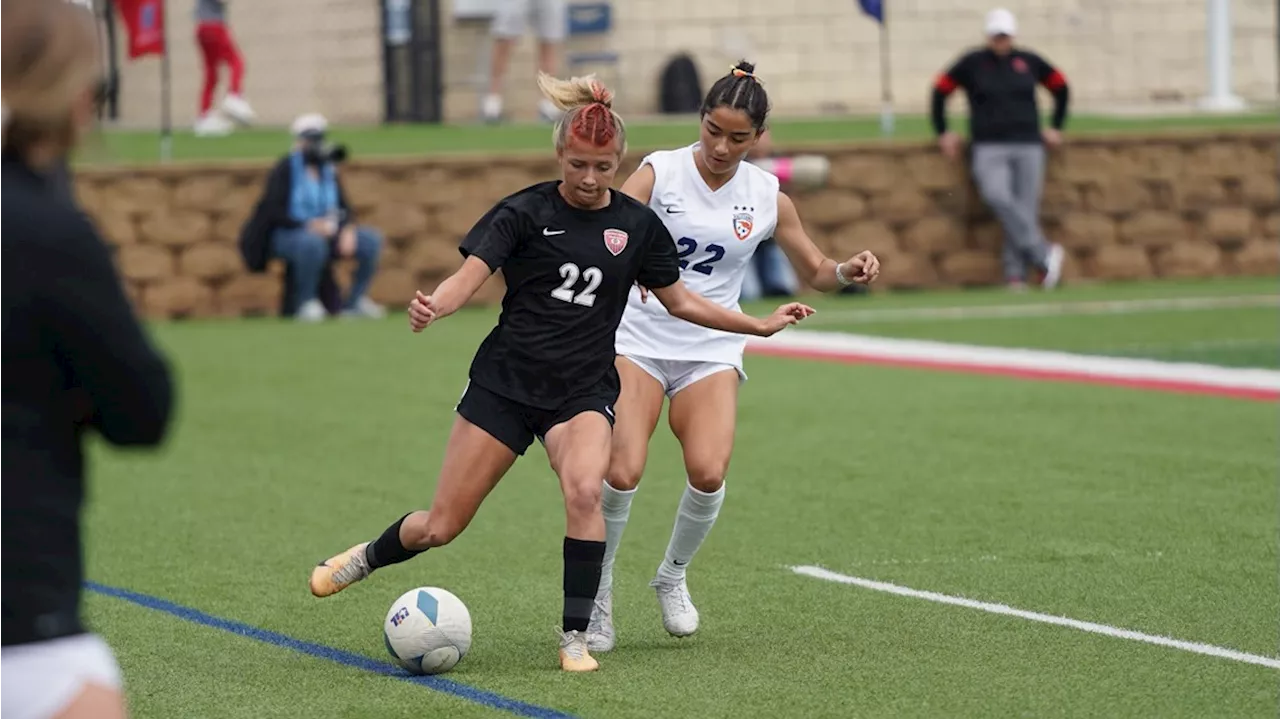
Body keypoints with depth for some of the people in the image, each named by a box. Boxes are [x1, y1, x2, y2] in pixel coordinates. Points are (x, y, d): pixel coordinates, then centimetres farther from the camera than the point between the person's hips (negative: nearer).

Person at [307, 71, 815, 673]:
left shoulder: (637, 225, 2)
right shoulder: (525, 211, -7)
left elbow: (679, 300, 14)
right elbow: (469, 276, -18)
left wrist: (761, 325, 12)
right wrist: (432, 308, -39)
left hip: (583, 393, 1)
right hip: (504, 384, -1)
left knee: (583, 491, -30)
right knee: (440, 527, 2)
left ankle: (575, 639, -17)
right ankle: (368, 557, 36)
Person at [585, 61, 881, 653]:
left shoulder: (768, 197, 4)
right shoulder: (659, 172, -5)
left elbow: (814, 272, 16)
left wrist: (848, 271, -5)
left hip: (712, 351, 2)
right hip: (639, 338, -2)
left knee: (708, 472, -20)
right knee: (622, 472, -20)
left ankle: (673, 576, 9)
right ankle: (597, 588, 4)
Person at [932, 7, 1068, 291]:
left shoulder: (1029, 62, 8)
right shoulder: (972, 63, 4)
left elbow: (1061, 86, 22)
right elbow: (941, 90, 13)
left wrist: (1056, 127, 18)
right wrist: (942, 131, 11)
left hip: (1028, 147, 2)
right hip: (989, 148, -2)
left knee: (1025, 211, -6)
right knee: (997, 196, -29)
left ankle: (1016, 276, -3)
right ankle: (1043, 254, -29)